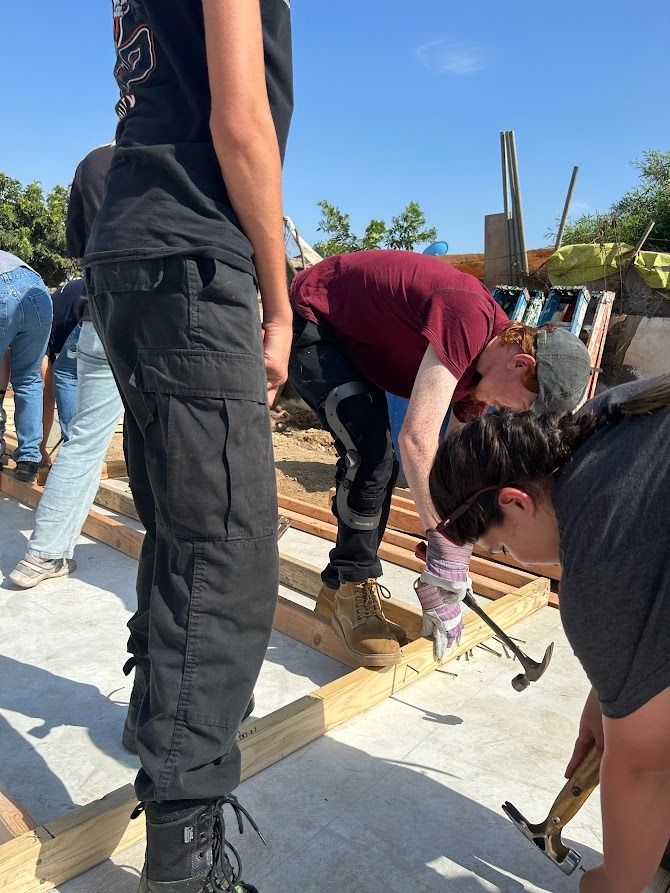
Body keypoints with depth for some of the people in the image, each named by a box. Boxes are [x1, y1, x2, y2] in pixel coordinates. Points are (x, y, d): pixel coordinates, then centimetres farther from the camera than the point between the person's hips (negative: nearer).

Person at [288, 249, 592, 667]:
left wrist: (452, 564, 0)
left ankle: (341, 586, 20)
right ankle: (351, 588, -7)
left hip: (355, 341, 9)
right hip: (310, 319, -9)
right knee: (372, 454, -21)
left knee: (374, 460, 7)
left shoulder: (476, 371, -4)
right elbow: (417, 438, -40)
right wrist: (442, 542, -35)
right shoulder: (470, 317, -33)